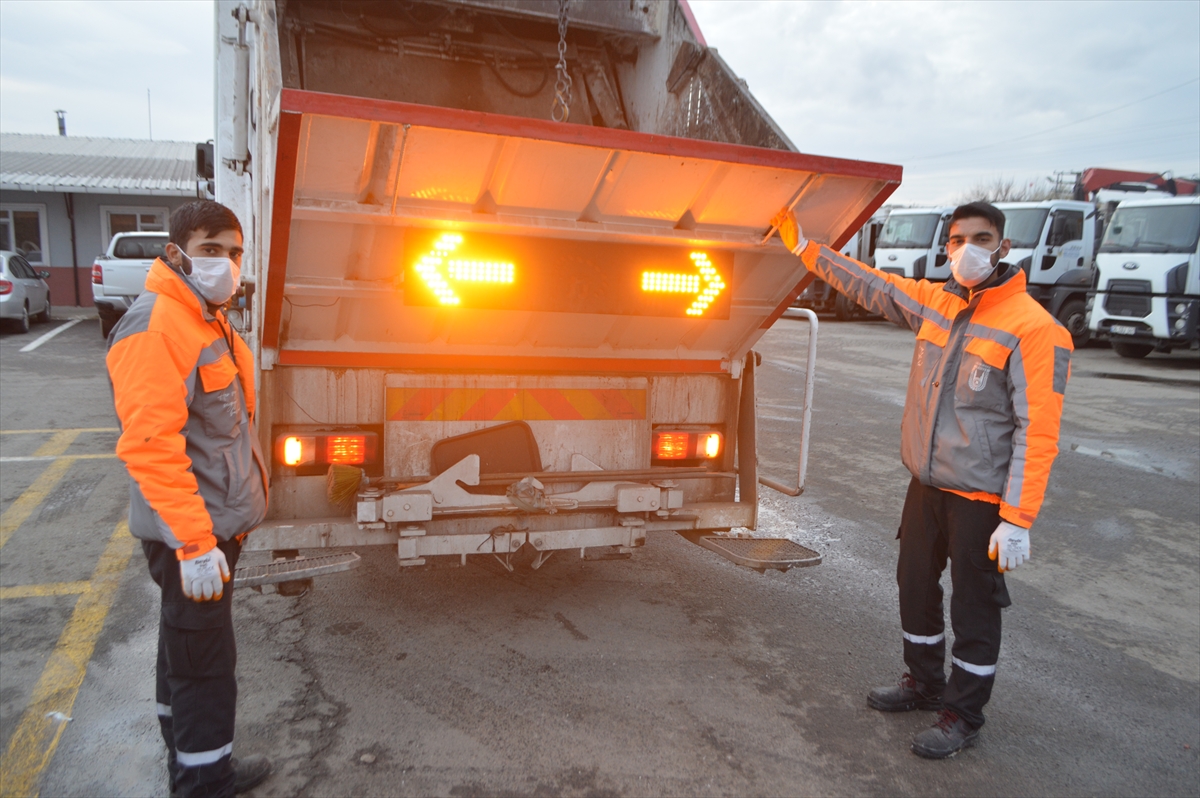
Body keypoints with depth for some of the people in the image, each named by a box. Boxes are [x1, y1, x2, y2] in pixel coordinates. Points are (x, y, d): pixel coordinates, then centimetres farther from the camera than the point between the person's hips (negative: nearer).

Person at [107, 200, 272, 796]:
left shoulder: (207, 320, 12)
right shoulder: (154, 327, -21)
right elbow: (149, 445, -28)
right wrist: (194, 542, -29)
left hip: (214, 522, 10)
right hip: (192, 530, -10)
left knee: (187, 642, 24)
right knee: (205, 657, 2)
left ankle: (185, 750, 43)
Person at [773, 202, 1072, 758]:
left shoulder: (1033, 327, -17)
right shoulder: (934, 302, 3)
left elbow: (1037, 431, -19)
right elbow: (868, 285, 16)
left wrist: (1017, 519, -22)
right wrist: (803, 247, 17)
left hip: (981, 498, -7)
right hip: (926, 484, 7)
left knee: (974, 608, 7)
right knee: (915, 587, 19)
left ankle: (963, 714, 26)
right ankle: (924, 682, 41)